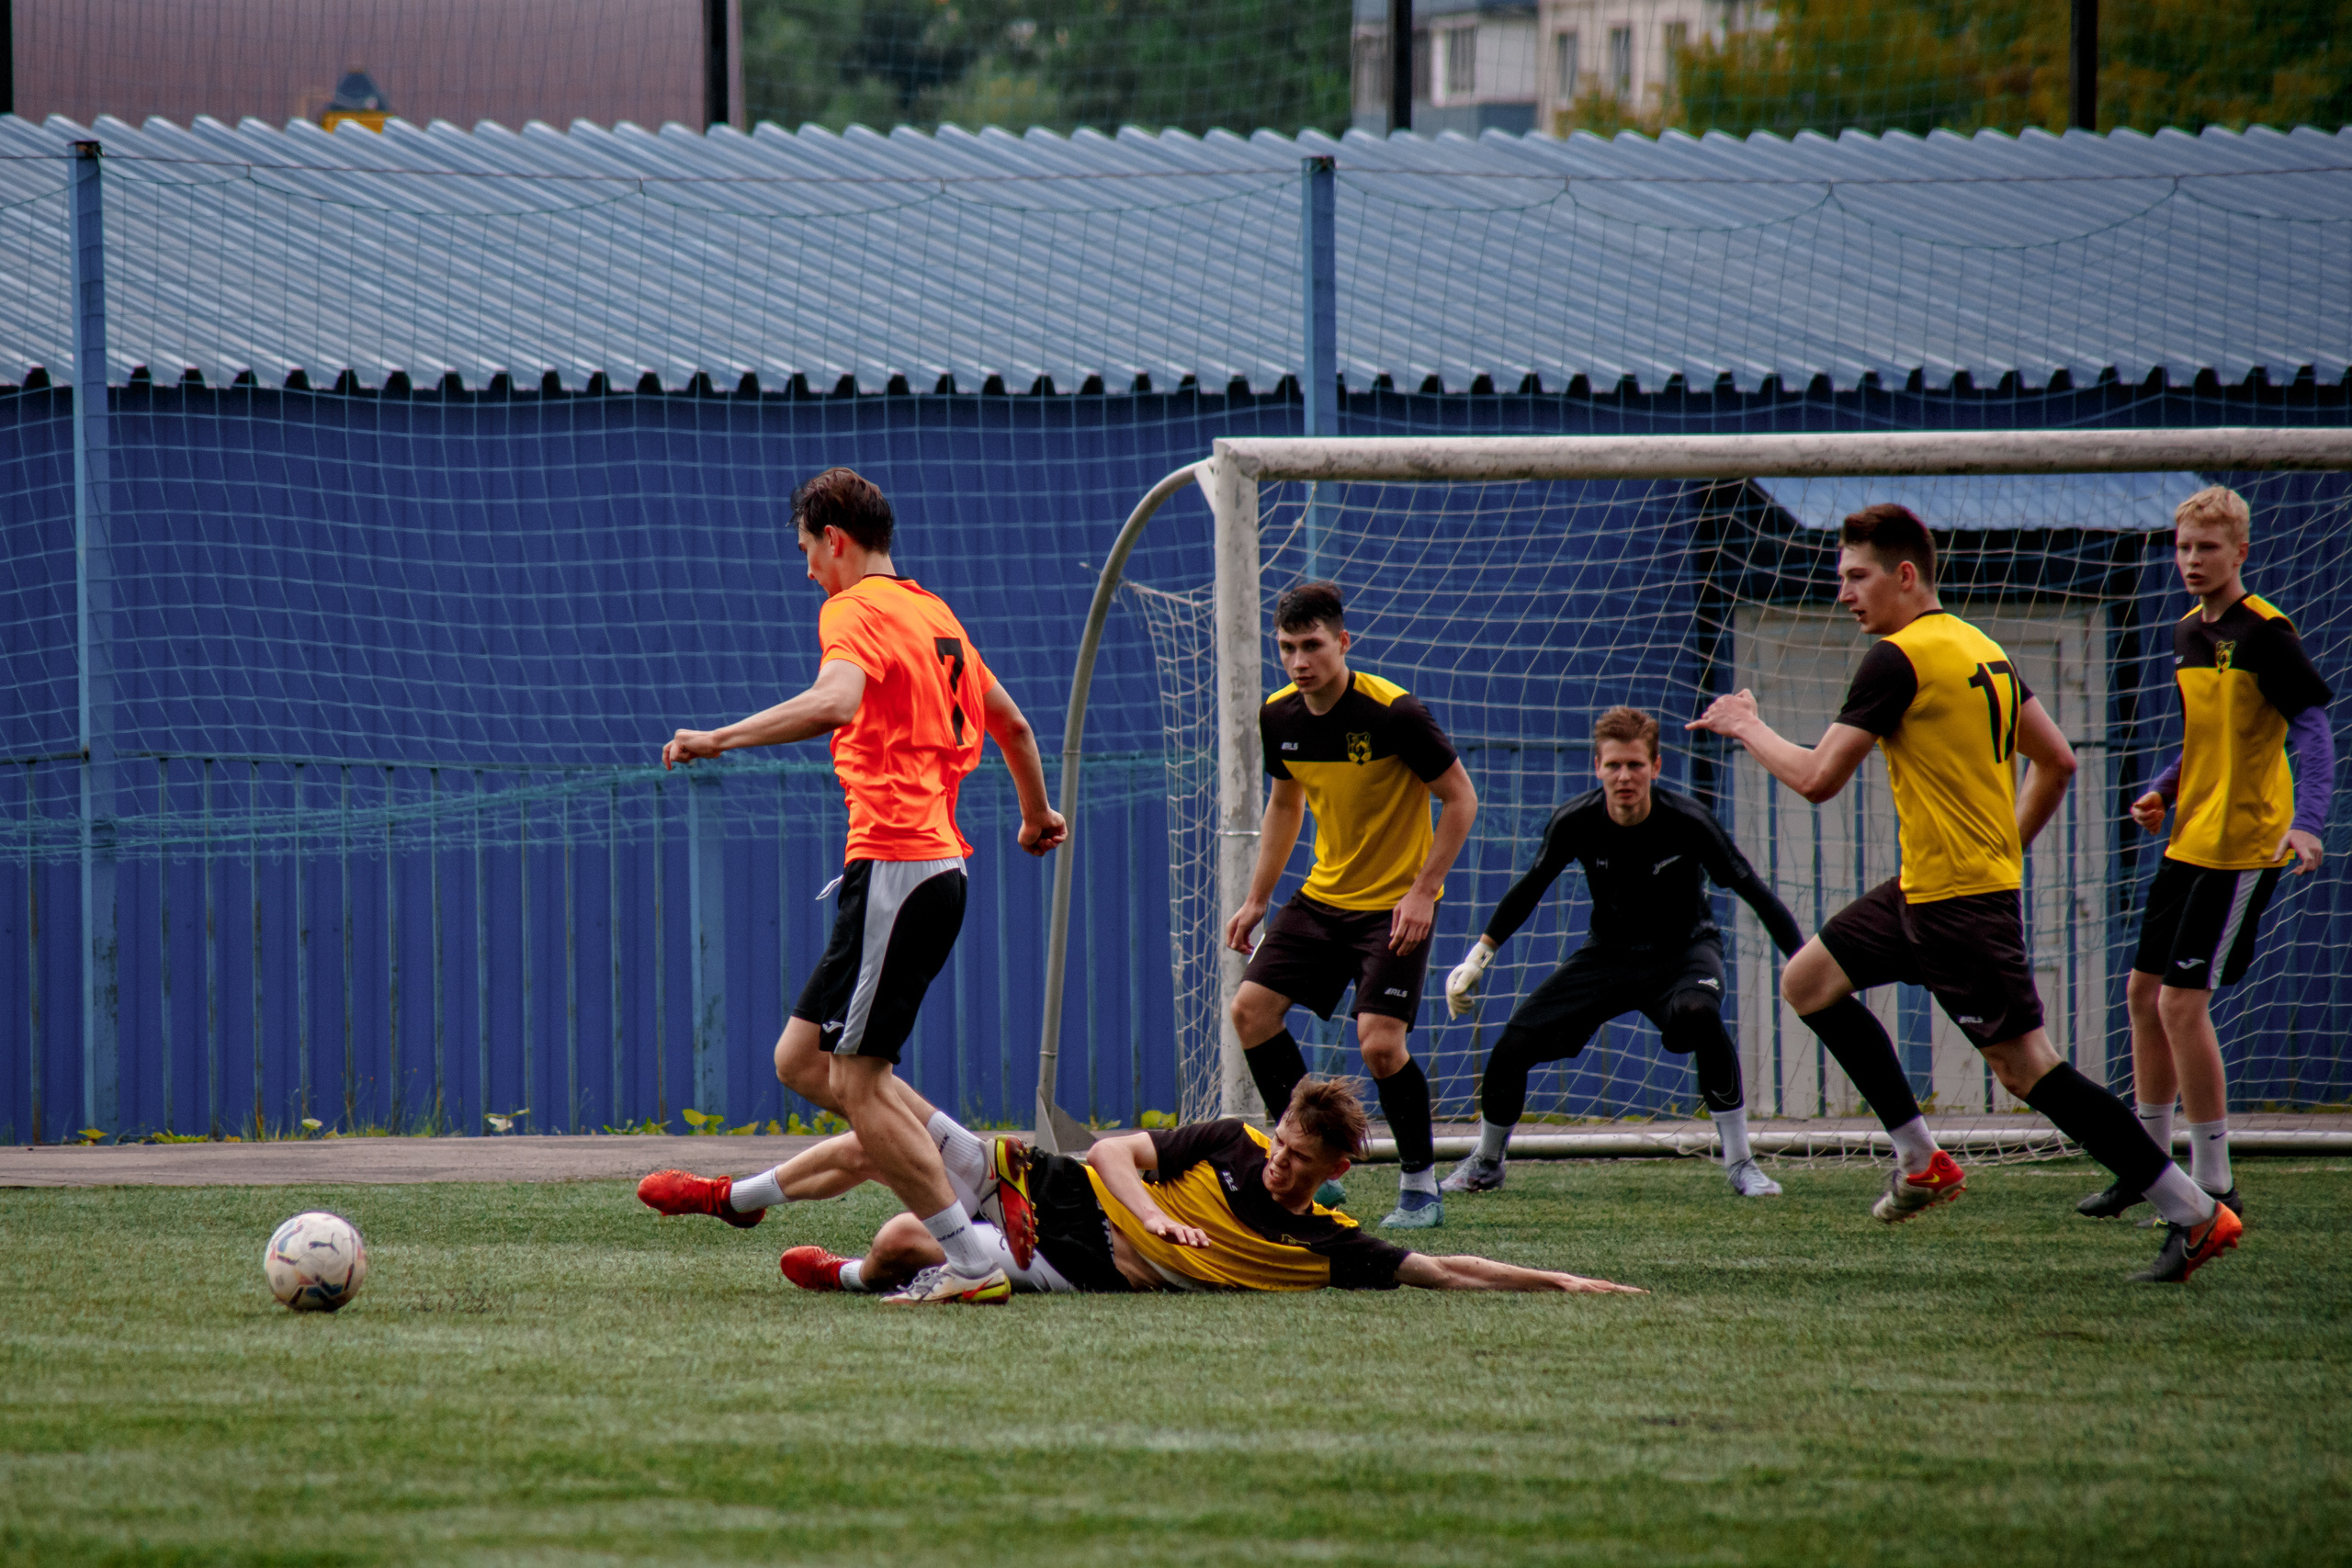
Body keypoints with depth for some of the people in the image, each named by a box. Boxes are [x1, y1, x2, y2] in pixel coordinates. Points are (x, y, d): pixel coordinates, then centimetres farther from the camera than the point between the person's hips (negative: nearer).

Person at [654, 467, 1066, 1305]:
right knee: (802, 1059, 13)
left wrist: (720, 738, -33)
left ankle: (969, 1263, -10)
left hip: (893, 864, -9)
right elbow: (1011, 723, 33)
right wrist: (1037, 814, 49)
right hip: (940, 865, 9)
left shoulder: (856, 609, -7)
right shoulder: (934, 613, 20)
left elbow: (835, 702, -30)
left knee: (855, 1079, -7)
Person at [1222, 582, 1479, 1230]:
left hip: (1395, 904, -7)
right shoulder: (1279, 716, -1)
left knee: (1379, 1042, -18)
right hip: (1323, 896, 7)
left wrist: (1423, 891, -19)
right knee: (1251, 1011, -3)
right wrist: (1257, 899, 14)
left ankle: (1422, 1188, 1)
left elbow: (1461, 798, -13)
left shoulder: (1392, 713, -20)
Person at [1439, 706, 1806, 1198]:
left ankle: (1740, 1162, -24)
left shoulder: (1686, 822, -24)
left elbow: (1755, 893, -16)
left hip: (1684, 949, -3)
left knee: (1699, 1013, -38)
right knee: (1515, 1043, -9)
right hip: (1608, 952, 3)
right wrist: (1477, 958, 1)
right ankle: (1486, 1163, 21)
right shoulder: (1575, 822, -17)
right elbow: (1530, 887, 1)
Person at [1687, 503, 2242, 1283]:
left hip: (1958, 900, -10)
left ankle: (2194, 1214, -8)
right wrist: (2006, 849, 19)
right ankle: (1921, 1158, 17)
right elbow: (2057, 762, 14)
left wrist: (1748, 728, 1)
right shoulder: (1982, 649, 11)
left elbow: (1817, 778, -16)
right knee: (1806, 983, 17)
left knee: (2025, 1066, -8)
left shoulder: (1898, 658, -16)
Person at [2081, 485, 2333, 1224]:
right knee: (2145, 991, 13)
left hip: (2241, 845, -9)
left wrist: (2306, 821, -28)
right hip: (2189, 841, 9)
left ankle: (2215, 1186, -4)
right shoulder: (2186, 633, 11)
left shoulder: (2264, 632, -13)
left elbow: (2312, 729, -16)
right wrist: (2163, 791, 10)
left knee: (2182, 1002, -12)